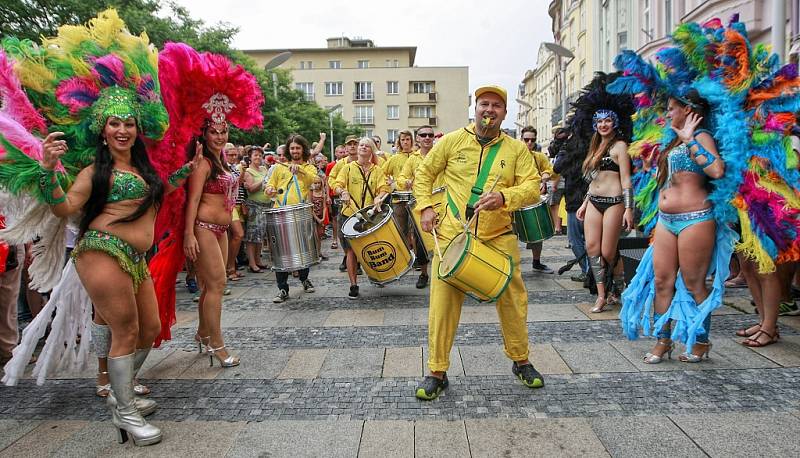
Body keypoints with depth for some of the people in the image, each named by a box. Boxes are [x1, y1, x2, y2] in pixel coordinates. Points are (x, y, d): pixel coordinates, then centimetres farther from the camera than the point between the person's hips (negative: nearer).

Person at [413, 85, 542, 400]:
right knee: (443, 303, -2)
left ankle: (521, 361, 32)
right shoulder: (452, 141, 4)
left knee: (513, 300, 8)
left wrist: (504, 197, -23)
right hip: (452, 234, -1)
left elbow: (532, 187, -4)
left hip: (499, 237, 1)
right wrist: (426, 207, -2)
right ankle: (437, 373, 12)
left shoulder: (516, 149, 5)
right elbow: (424, 173, 12)